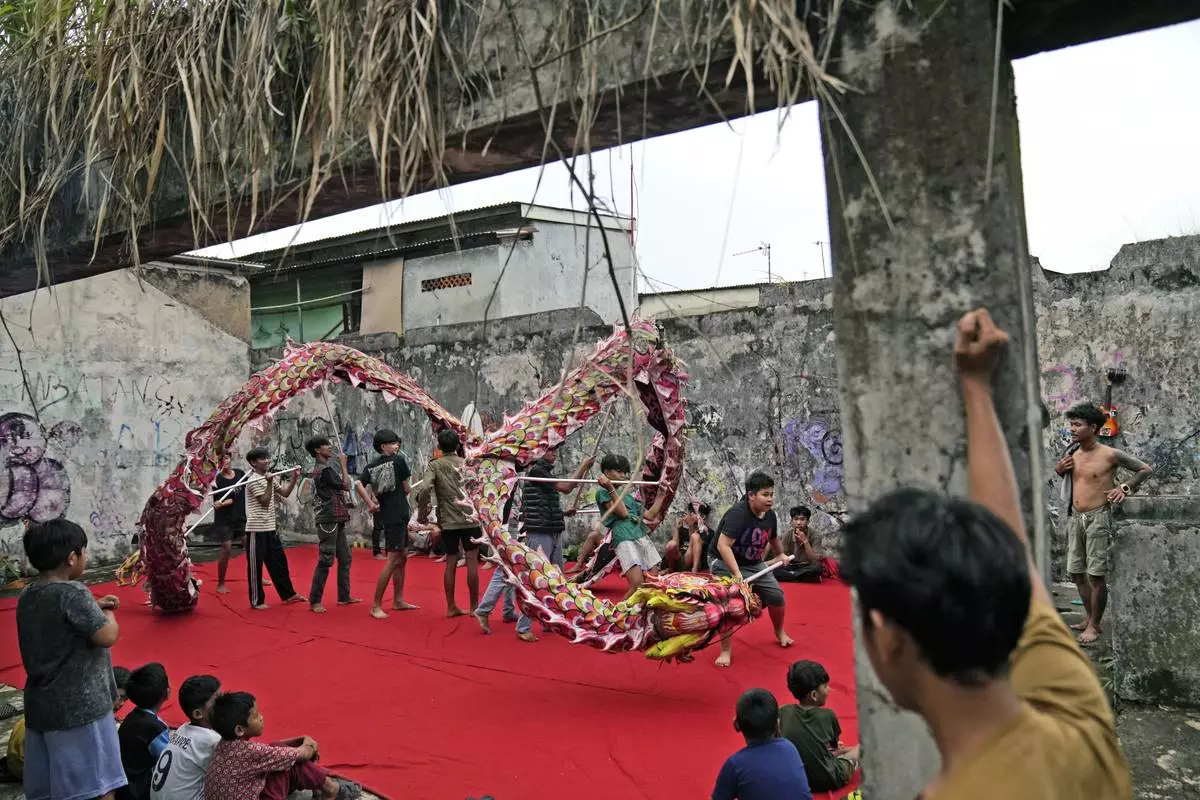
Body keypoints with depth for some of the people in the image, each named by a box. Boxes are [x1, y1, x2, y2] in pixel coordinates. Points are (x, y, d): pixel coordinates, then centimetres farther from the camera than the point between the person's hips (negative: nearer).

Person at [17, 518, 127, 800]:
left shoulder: (27, 596, 8)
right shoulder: (73, 593, -18)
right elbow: (107, 636, -19)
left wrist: (94, 607, 11)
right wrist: (107, 614, 0)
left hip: (41, 706, 9)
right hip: (80, 707, -9)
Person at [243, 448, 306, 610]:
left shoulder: (268, 478, 14)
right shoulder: (254, 481, -12)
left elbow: (285, 492, 14)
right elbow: (265, 502, -18)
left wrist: (294, 477, 6)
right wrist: (270, 483, -23)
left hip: (270, 528, 9)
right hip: (257, 529, -9)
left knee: (279, 561, 14)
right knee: (255, 565, -1)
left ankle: (288, 594, 23)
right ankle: (257, 601, 7)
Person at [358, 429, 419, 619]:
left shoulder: (371, 466, 10)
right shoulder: (398, 460, -8)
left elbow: (359, 484, -4)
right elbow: (406, 489, -4)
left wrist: (371, 503, -6)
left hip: (385, 515, 8)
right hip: (397, 515, -8)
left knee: (403, 557, 17)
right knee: (393, 561, -8)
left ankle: (398, 601, 22)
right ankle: (376, 606, -8)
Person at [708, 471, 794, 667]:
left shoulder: (770, 515, -4)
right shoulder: (737, 514, -30)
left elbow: (773, 537, 20)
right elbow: (723, 545, -37)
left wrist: (780, 555, 37)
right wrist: (737, 573, -42)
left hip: (753, 563, 7)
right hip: (724, 563, -7)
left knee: (776, 596, 8)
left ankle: (780, 632, 37)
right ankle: (726, 651, -5)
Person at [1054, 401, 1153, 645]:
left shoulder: (1110, 455, -9)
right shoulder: (1072, 453, 6)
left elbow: (1146, 469, 2)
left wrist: (1125, 488, -8)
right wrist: (1059, 469, 3)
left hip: (1098, 518, -6)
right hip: (1075, 518, 6)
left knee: (1096, 575, -4)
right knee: (1076, 572, 12)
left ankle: (1094, 625, 7)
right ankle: (1090, 617, 26)